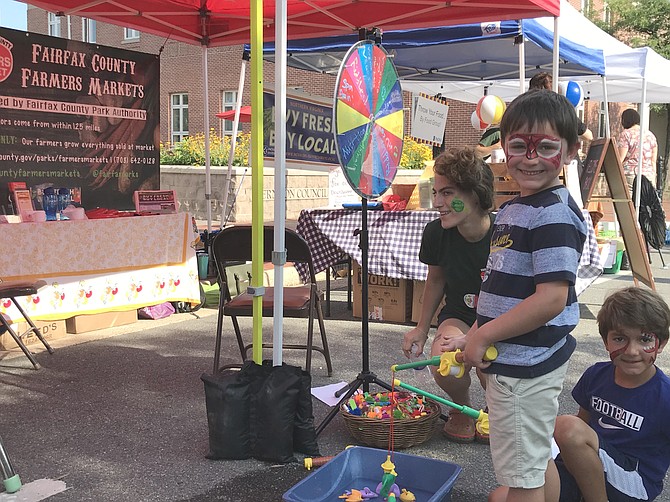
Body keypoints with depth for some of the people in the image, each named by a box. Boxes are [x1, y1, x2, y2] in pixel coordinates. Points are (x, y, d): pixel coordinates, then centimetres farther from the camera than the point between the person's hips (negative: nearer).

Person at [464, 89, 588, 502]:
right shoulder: (513, 208, 10)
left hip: (526, 366, -9)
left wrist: (483, 335, -19)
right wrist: (476, 335, 13)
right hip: (515, 361, 9)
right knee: (535, 463, 26)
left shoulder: (555, 214, -20)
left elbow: (551, 299, -27)